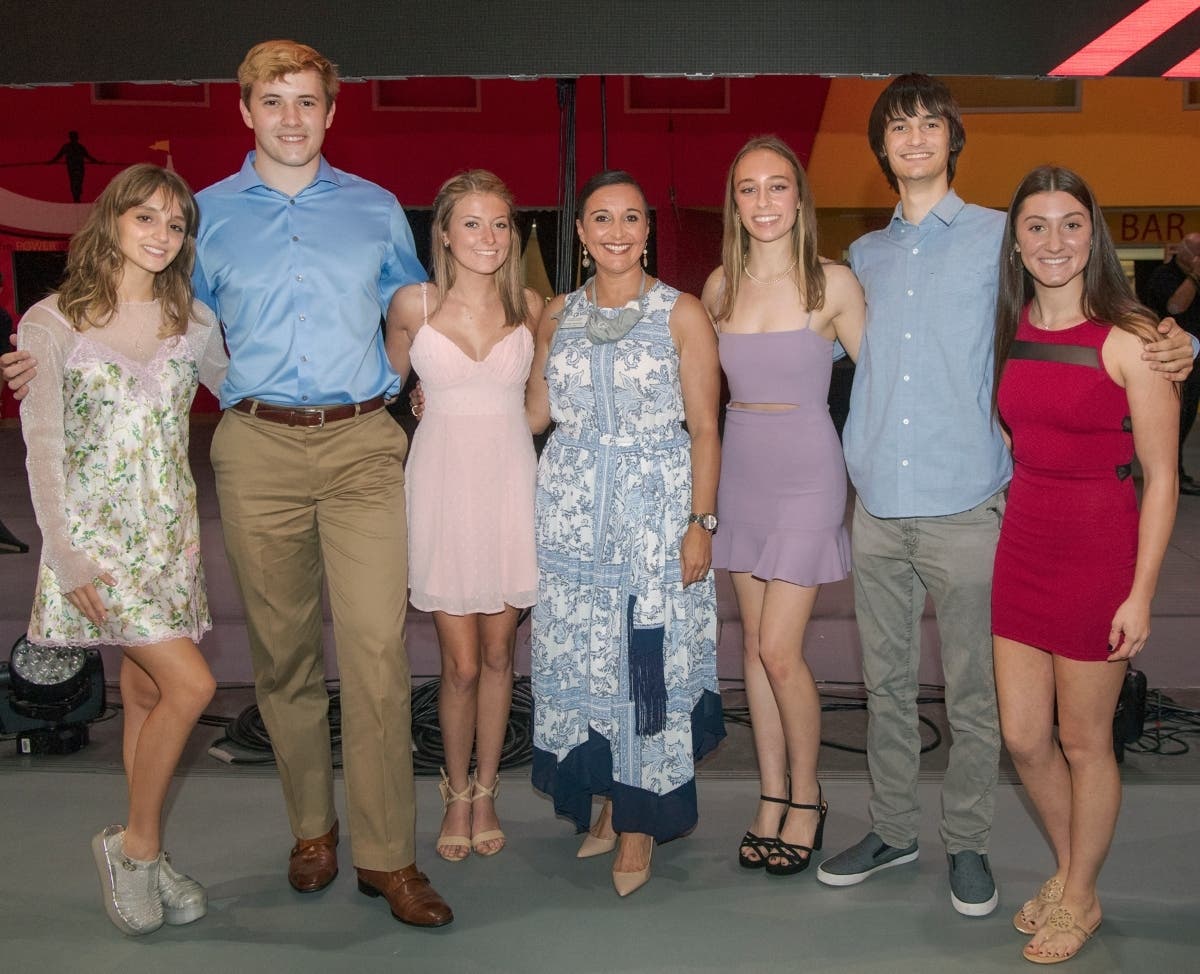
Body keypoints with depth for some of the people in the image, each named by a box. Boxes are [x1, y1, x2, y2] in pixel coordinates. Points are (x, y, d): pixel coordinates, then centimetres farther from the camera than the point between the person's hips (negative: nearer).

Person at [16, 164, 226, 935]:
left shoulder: (193, 323, 6)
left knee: (146, 695, 9)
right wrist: (65, 555, -14)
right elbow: (43, 448, -8)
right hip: (95, 532, -4)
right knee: (191, 684, -14)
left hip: (170, 532, 4)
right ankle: (136, 844, 7)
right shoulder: (52, 324, -5)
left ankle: (144, 860, 23)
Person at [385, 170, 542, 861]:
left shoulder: (530, 307, 4)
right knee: (461, 663, 0)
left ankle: (486, 791, 28)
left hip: (511, 484, 2)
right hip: (442, 485, -1)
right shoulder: (412, 305, -1)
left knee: (498, 654, 9)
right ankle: (457, 793, 24)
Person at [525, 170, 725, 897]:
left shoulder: (682, 314, -2)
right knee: (576, 659, 7)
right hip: (572, 511, 4)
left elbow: (704, 430, -4)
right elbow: (535, 413, 16)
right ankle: (604, 801, 25)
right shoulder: (560, 314, 9)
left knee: (649, 664, 0)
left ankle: (640, 821, 16)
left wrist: (701, 523, -10)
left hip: (657, 512, -3)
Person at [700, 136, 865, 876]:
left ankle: (807, 798, 16)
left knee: (779, 650, -6)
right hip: (740, 468, 5)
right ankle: (773, 796, 24)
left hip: (807, 470, -5)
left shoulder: (833, 283, -7)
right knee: (755, 643, 10)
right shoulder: (720, 286, 5)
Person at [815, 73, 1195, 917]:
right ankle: (893, 830, 29)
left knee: (973, 690, 6)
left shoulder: (1001, 238, 2)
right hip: (878, 507, 4)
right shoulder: (864, 256, 15)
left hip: (964, 506, -3)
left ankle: (968, 844, 23)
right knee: (886, 681, 13)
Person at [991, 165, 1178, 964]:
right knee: (1023, 738, 12)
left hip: (1098, 549, -5)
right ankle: (1066, 869, 38)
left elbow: (1161, 477, -11)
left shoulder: (1129, 338, -12)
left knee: (1083, 741, 9)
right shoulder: (1011, 330, 5)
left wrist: (1141, 593, -14)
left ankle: (1081, 898, 32)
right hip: (1022, 539, 5)